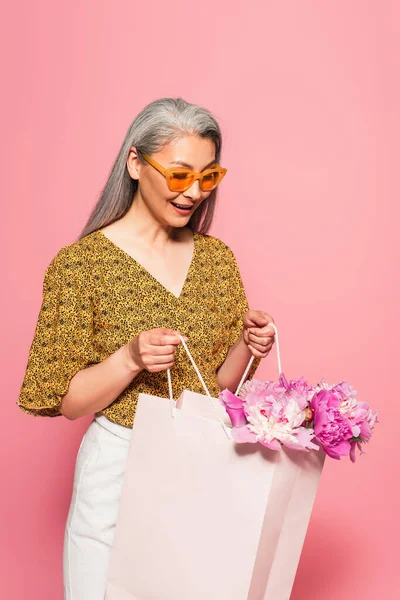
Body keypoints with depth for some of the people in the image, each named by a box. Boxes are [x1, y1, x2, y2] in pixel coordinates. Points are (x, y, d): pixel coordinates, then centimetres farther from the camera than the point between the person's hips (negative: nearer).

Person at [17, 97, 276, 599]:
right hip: (121, 468, -3)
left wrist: (247, 347, -12)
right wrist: (130, 358, -26)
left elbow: (220, 383, 9)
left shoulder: (216, 257, 2)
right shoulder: (80, 262, -11)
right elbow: (68, 402, -9)